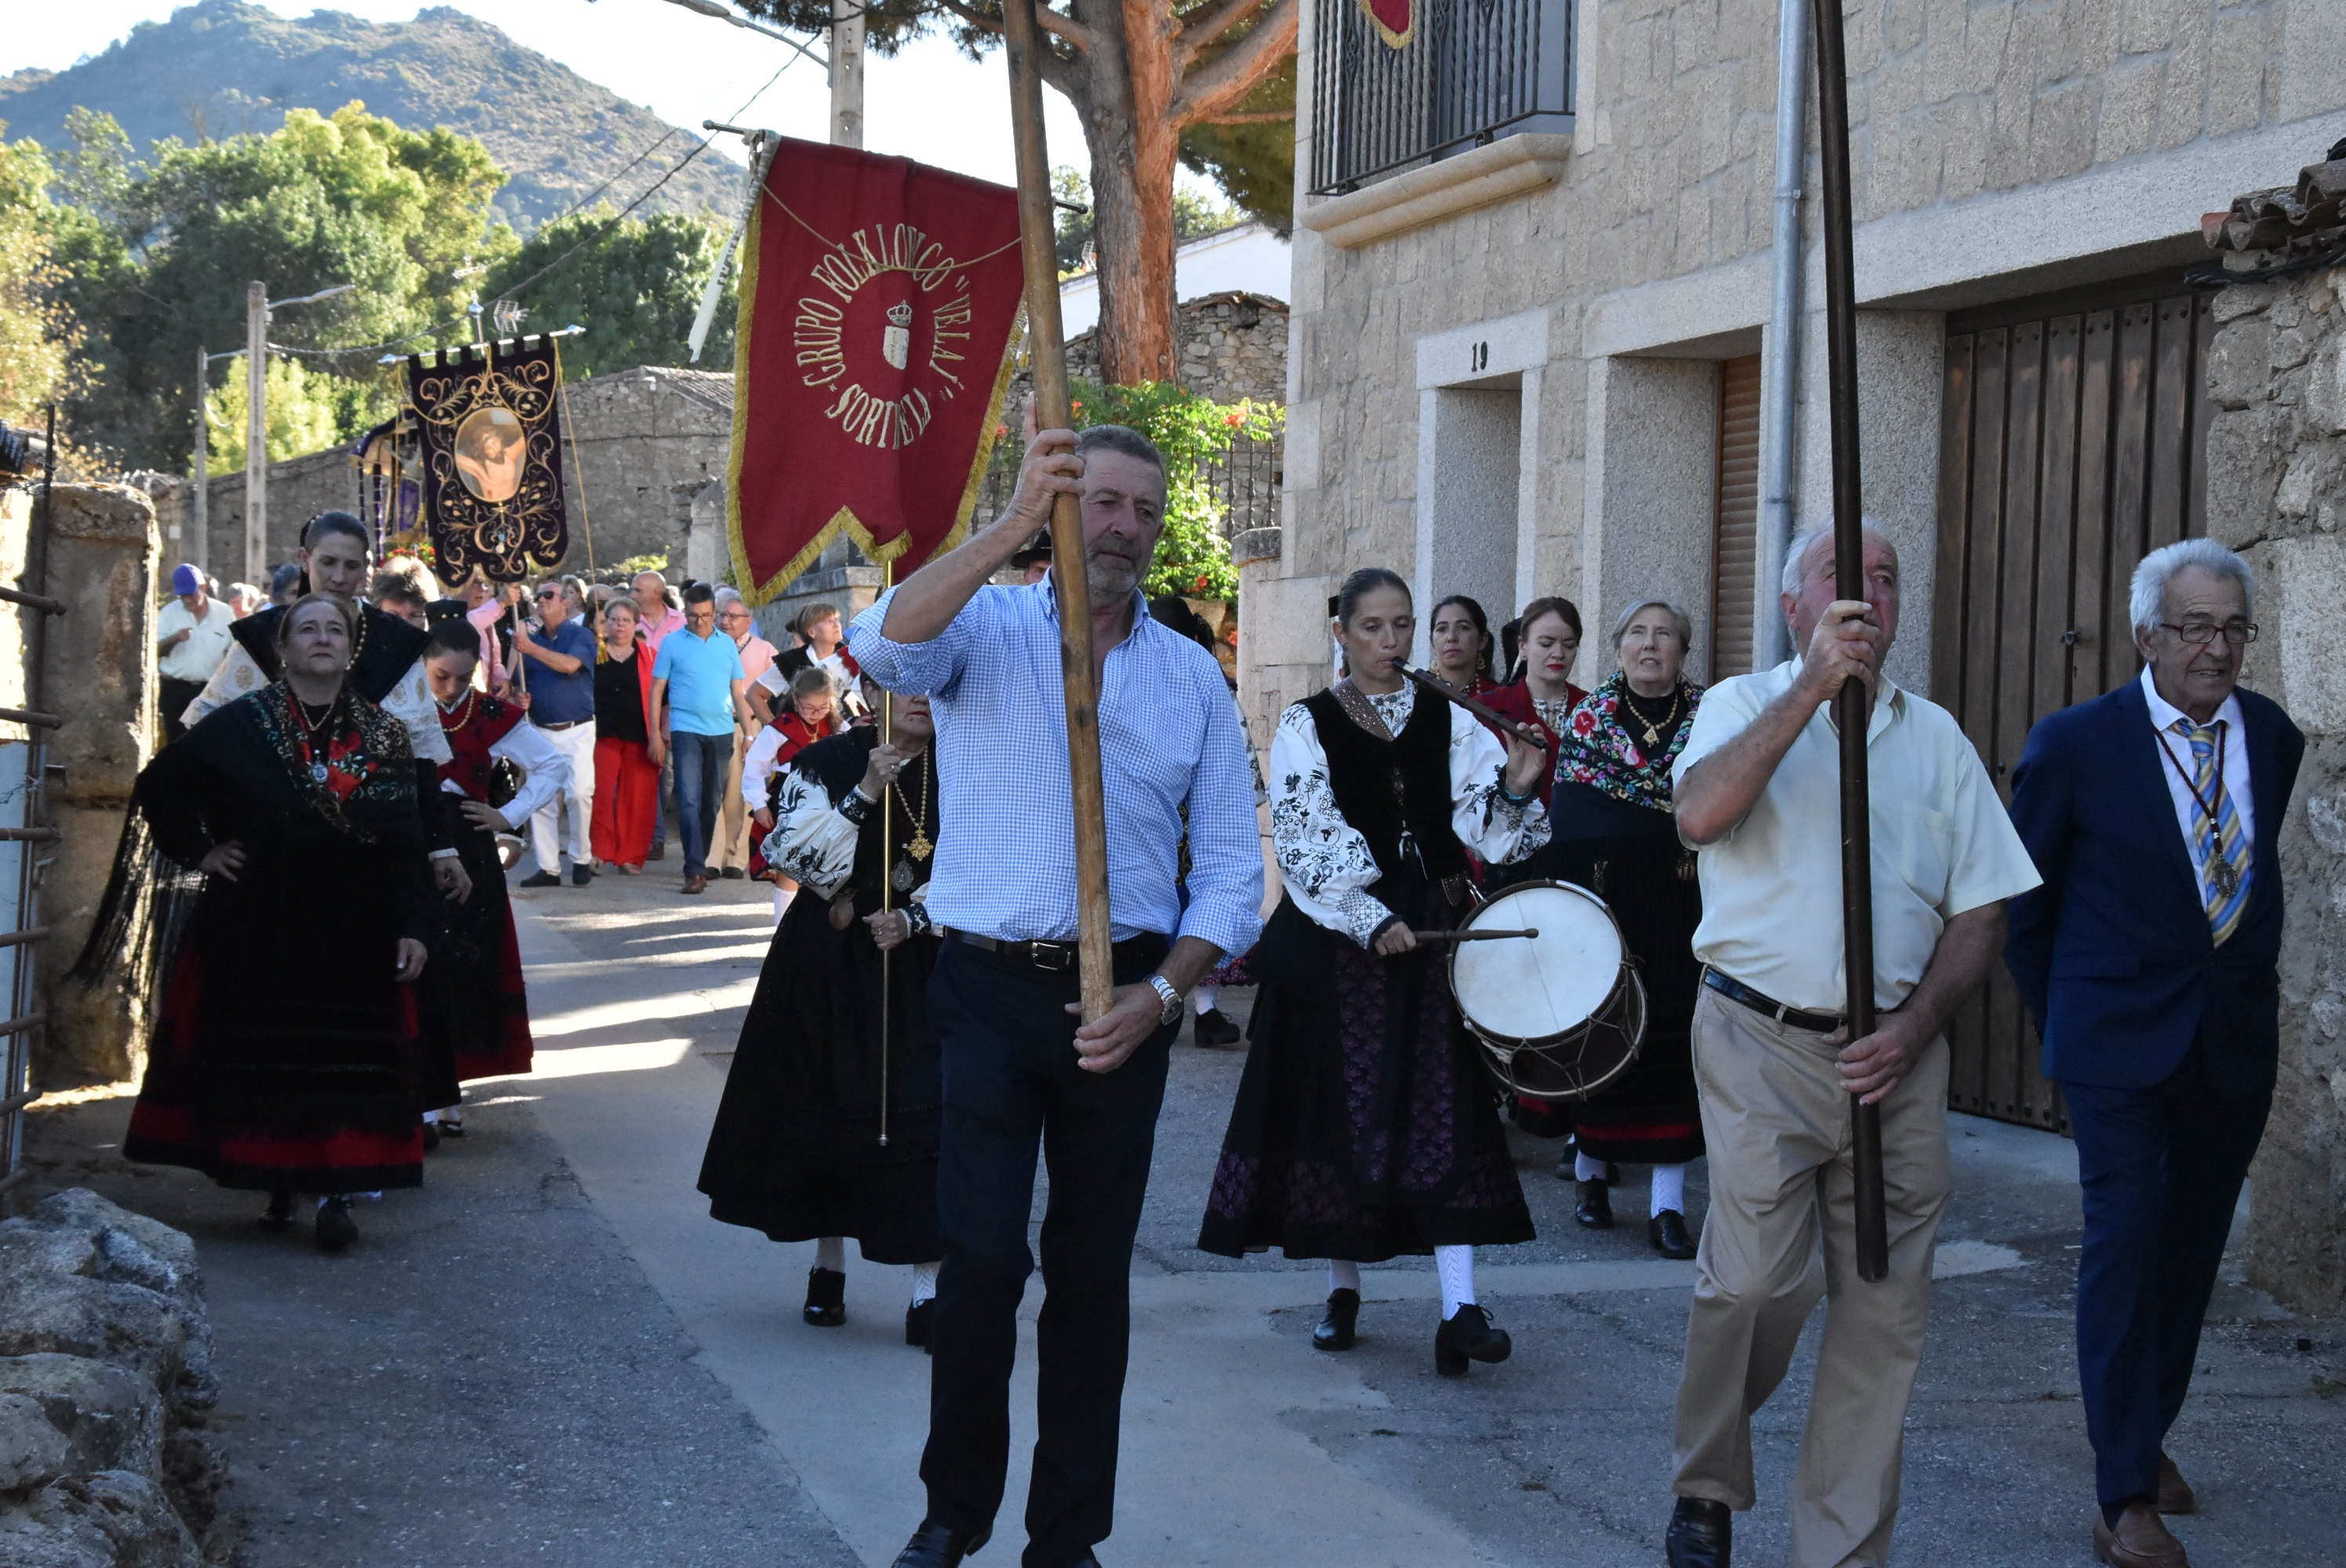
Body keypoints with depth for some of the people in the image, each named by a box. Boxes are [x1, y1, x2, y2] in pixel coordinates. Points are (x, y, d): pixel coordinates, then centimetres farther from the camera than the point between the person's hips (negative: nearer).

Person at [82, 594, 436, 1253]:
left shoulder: (382, 736, 4)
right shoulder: (238, 726, -1)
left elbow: (406, 842, 1)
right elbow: (158, 788, 6)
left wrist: (412, 927, -5)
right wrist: (198, 852, -2)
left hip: (354, 934, 1)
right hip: (257, 926, -1)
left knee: (345, 1065, -2)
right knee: (262, 1056, 3)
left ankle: (335, 1194, -1)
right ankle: (276, 1185, 13)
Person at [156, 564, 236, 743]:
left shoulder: (224, 614, 2)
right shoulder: (169, 613, 1)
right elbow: (156, 651, -2)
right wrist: (173, 639, -21)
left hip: (211, 691, 0)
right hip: (175, 690, 0)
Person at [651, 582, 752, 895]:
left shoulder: (727, 644, 10)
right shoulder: (673, 644, 2)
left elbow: (738, 691, 13)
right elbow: (657, 690, 4)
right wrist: (656, 734, -2)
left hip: (722, 731, 3)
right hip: (686, 730, -3)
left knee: (712, 802, 9)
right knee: (689, 801, -12)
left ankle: (701, 861, 21)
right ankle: (695, 871, -17)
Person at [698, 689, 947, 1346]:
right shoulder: (826, 763, -4)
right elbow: (799, 855, -15)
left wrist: (911, 918, -13)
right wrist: (865, 793, -22)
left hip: (917, 965, 1)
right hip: (827, 965, 0)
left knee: (922, 1116, -8)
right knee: (830, 1107, 9)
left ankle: (927, 1292, -5)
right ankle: (828, 1265, 29)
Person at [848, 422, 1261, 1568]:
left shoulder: (1192, 676, 9)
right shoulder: (985, 627, 1)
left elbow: (1231, 868, 7)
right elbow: (885, 645, -24)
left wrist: (1163, 992, -8)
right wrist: (1012, 526, -33)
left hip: (1125, 1001, 3)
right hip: (989, 989, -3)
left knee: (1093, 1269, 8)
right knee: (983, 1256, -9)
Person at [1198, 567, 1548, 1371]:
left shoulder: (1449, 723, 10)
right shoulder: (1307, 725, 2)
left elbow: (1482, 829, 3)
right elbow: (1306, 839, -7)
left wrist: (1514, 789, -17)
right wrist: (1370, 920, -15)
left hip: (1432, 935, 1)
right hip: (1337, 938, -1)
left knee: (1445, 1108, -7)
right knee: (1341, 1106, 2)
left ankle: (1461, 1309, -13)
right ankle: (1343, 1289, 16)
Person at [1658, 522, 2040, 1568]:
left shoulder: (1934, 735, 13)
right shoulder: (1747, 705, 4)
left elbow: (1982, 907, 10)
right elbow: (1700, 815, -18)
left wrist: (1914, 1028, -5)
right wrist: (1815, 683, -21)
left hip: (1895, 1054, 3)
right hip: (1763, 1041, -3)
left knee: (1883, 1309, 2)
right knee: (1756, 1279, -13)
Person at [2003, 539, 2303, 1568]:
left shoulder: (2274, 738, 3)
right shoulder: (2076, 744, -8)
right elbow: (2023, 898, 2)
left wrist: (2248, 979, 14)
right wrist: (2058, 1021, 5)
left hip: (2235, 1044, 4)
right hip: (2120, 1039, -4)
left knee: (2191, 1248, 12)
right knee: (2126, 1242, -8)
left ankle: (2147, 1435, 30)